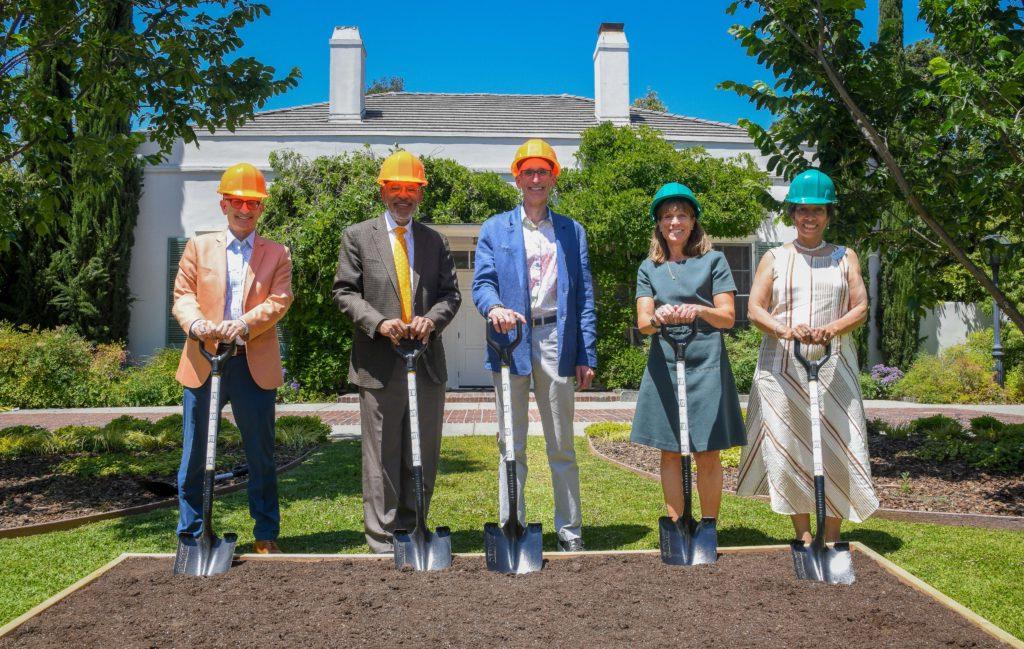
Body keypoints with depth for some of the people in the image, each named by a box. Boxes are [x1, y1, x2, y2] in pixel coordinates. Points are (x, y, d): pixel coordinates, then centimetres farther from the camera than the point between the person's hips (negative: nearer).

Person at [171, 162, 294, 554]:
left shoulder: (277, 254, 10)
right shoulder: (198, 247, 12)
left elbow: (279, 301, -3)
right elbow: (182, 296, 4)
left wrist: (243, 324, -20)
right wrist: (197, 323, -17)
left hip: (256, 366, 0)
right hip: (204, 363, 1)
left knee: (261, 456, 6)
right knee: (195, 455, 5)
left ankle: (266, 535, 17)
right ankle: (191, 535, 17)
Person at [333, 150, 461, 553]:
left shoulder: (435, 241, 15)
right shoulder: (357, 236, 7)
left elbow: (450, 293, 10)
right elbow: (345, 291, 1)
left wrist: (432, 319, -11)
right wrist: (378, 323, -15)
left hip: (427, 361, 3)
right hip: (379, 363, -3)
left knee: (423, 454, 9)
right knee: (382, 455, 1)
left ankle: (412, 531, 21)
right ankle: (382, 539, 9)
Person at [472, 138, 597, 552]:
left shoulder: (571, 231, 14)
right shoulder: (495, 229, 12)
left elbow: (584, 296, 9)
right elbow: (482, 282, 1)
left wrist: (586, 355, 1)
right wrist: (494, 307, -23)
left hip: (556, 342, 1)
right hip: (511, 340, 0)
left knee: (562, 445, 6)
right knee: (512, 445, 4)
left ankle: (570, 532, 15)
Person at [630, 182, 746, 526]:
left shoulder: (713, 261, 5)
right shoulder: (649, 268, 11)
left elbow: (728, 317, -2)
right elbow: (642, 322, 1)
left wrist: (699, 310, -23)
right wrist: (658, 318, -22)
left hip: (706, 364, -2)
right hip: (664, 365, 2)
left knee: (708, 455, 0)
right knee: (669, 453, 6)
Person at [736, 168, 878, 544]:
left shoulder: (844, 257, 15)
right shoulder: (774, 258, 12)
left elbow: (861, 309, 5)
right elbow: (755, 309, 1)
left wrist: (833, 328, -17)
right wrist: (784, 329, -19)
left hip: (833, 367, 1)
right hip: (781, 367, 0)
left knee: (837, 449, -4)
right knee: (788, 449, -1)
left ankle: (832, 538, 5)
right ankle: (803, 535, 10)